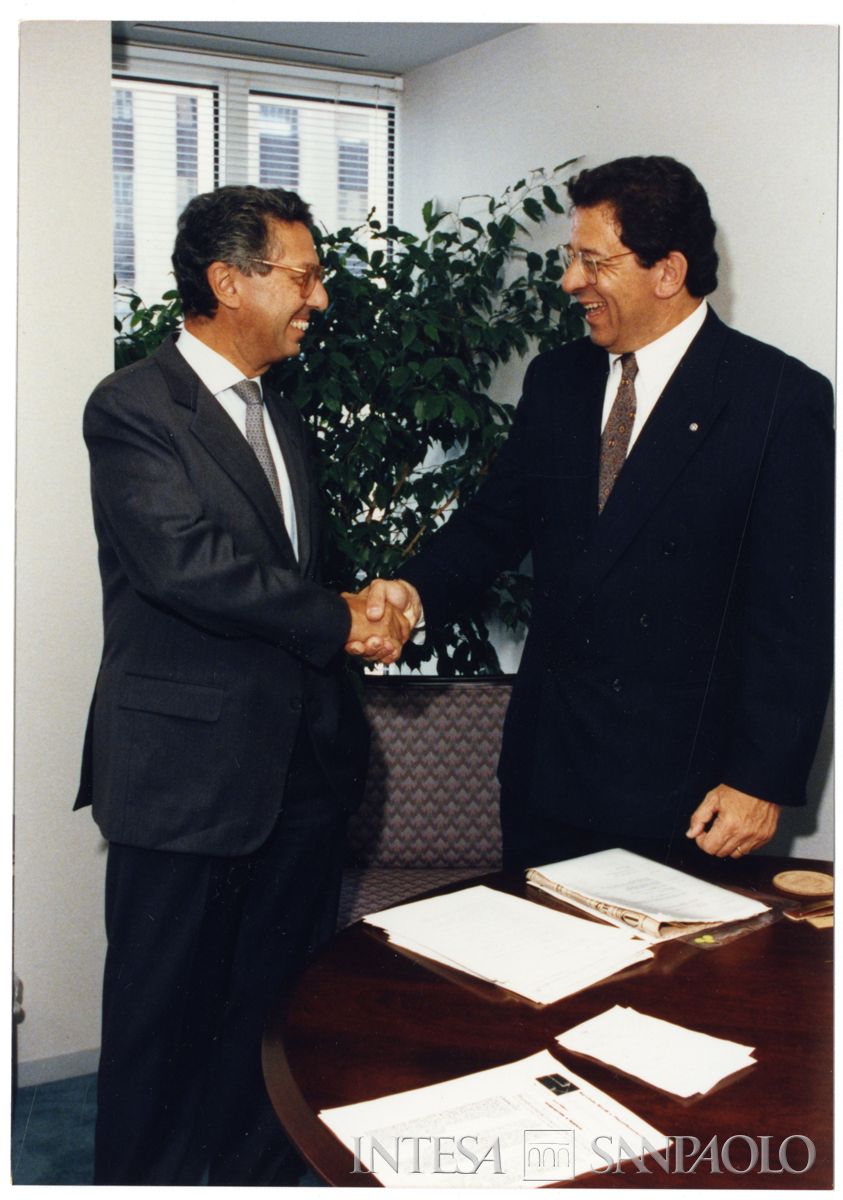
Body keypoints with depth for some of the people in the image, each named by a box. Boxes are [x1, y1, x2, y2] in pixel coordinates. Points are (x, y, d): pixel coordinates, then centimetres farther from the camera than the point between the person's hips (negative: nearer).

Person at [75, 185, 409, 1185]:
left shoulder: (280, 416, 17)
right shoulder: (133, 408, -9)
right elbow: (189, 563, -22)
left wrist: (365, 611, 3)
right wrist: (338, 620, -14)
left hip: (299, 764, 7)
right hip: (185, 771, -7)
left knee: (276, 1006, 16)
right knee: (164, 1017, 7)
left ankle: (258, 1172, 34)